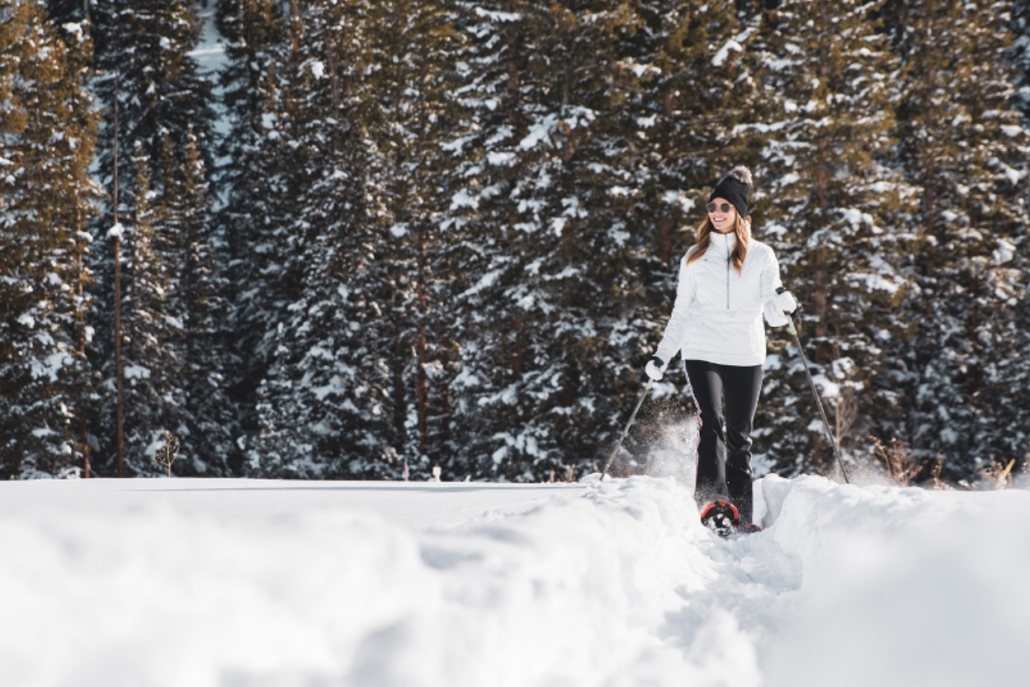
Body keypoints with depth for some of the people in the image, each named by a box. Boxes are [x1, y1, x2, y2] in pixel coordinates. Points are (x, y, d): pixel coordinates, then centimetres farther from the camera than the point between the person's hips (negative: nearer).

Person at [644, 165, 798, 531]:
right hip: (702, 353, 0)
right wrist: (662, 355, 8)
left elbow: (772, 313, 2)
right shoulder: (695, 257, 10)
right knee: (712, 423, -19)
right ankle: (710, 499, -27)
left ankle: (742, 515, 7)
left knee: (739, 437, 4)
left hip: (746, 357, 0)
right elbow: (681, 313, 15)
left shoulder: (761, 255, 6)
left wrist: (784, 307, -20)